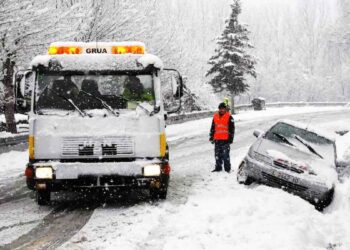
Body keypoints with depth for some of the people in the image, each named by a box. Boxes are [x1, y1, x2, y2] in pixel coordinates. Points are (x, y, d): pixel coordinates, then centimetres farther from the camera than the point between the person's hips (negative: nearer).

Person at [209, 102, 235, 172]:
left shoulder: (229, 117, -3)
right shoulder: (215, 116, 12)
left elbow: (232, 128, -3)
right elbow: (213, 128, 19)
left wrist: (230, 138, -7)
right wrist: (211, 137, 15)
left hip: (225, 139, -5)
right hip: (217, 139, 5)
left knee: (225, 155, -6)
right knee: (217, 154, 10)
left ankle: (227, 168, 1)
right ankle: (218, 167, 19)